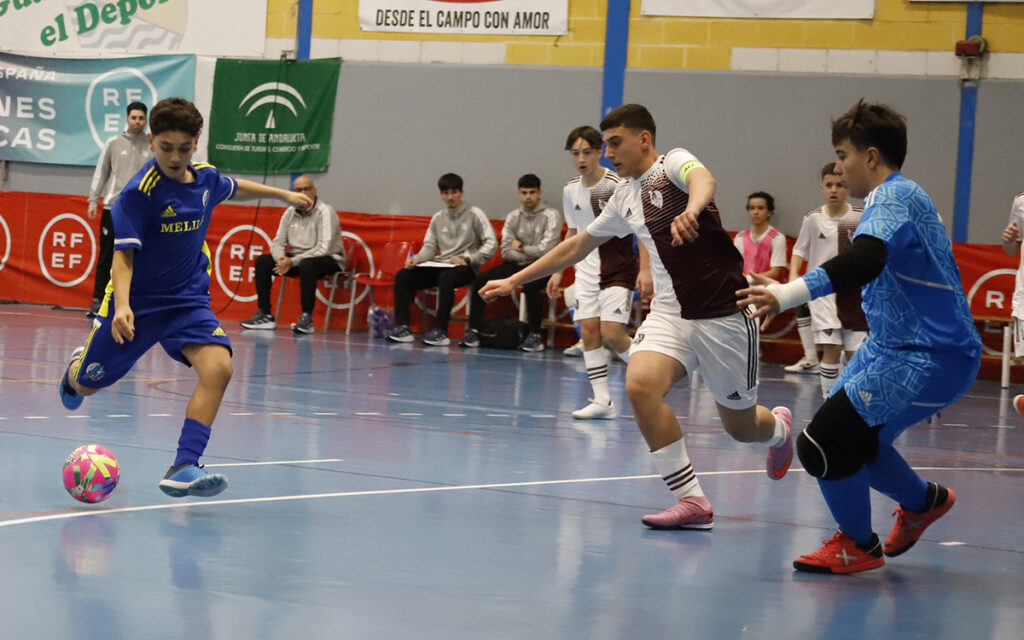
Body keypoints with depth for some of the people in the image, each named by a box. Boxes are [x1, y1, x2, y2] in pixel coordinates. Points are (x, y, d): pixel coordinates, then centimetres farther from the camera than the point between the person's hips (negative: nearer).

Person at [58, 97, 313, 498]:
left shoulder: (205, 177, -2)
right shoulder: (140, 192, -21)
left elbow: (233, 189, 23)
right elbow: (123, 254, -25)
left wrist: (283, 194, 33)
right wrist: (121, 305, -41)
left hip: (188, 300, 4)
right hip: (137, 303, -4)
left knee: (218, 367, -23)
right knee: (87, 385, 11)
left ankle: (183, 468, -25)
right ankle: (77, 365, 51)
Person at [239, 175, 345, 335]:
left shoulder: (324, 212, -15)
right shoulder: (290, 213, 4)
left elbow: (324, 248, -24)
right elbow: (278, 242, 6)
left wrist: (293, 261, -27)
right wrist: (281, 259, -18)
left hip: (329, 260, -7)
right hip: (296, 258, 7)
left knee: (307, 264, -39)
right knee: (262, 261, -8)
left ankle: (306, 317, -33)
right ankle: (264, 314, -7)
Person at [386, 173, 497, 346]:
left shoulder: (474, 214, -1)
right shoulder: (438, 218, 17)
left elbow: (491, 244, -6)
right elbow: (430, 246, 16)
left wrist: (468, 259, -17)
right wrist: (416, 259, -5)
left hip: (465, 268, -6)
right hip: (440, 265, 6)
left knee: (446, 277, -40)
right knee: (402, 276, -13)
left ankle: (441, 331, -38)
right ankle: (402, 327, -20)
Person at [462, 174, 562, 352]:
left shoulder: (551, 215, -6)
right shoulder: (513, 217, 8)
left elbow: (546, 250, -16)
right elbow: (506, 251, 1)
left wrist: (521, 247, -4)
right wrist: (530, 254, -12)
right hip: (516, 266, 5)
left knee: (529, 285, -38)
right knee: (480, 280, -13)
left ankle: (535, 336, -28)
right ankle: (473, 331, -8)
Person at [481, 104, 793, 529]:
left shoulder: (674, 162, -8)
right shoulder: (624, 196, 13)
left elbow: (703, 180, -33)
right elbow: (578, 245, 26)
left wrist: (691, 210, -57)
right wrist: (516, 280, 28)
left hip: (723, 315, -5)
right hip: (670, 314, 5)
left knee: (741, 427, 6)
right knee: (640, 385, -25)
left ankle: (779, 428, 46)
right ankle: (692, 502, -20)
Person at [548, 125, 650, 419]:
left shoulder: (618, 185, -13)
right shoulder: (571, 190, 6)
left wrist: (646, 270, -18)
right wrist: (558, 271, 18)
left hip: (618, 269, -5)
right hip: (586, 269, 6)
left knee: (611, 332, -14)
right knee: (588, 330, -5)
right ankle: (602, 400, -1)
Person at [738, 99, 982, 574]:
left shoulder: (895, 200, -20)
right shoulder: (901, 197, 14)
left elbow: (863, 262, -40)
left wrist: (787, 294, -51)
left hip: (925, 357, -11)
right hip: (894, 345, 11)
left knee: (823, 444, -14)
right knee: (851, 437, 17)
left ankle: (858, 546, 7)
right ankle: (924, 501, 40)